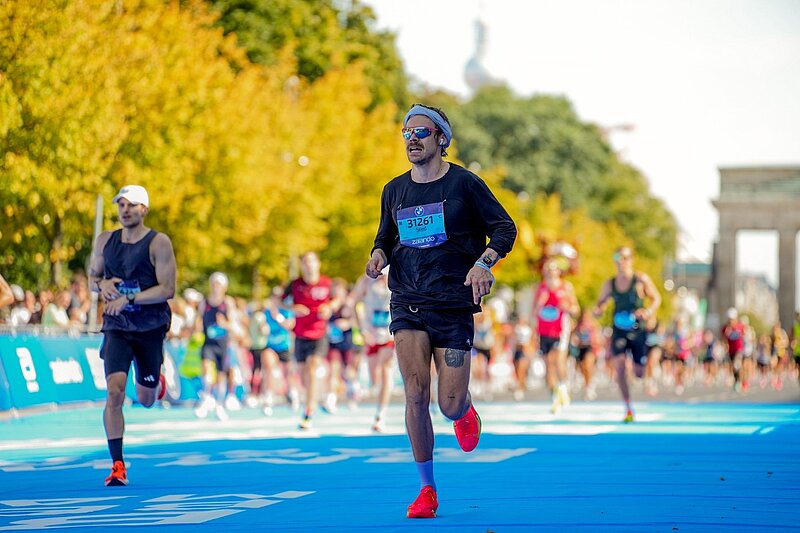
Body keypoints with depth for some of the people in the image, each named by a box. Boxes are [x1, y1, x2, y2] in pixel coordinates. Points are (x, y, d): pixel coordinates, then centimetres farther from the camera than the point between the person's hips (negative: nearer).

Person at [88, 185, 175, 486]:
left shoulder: (158, 243, -9)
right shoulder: (105, 241, 4)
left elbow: (167, 289, -14)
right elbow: (92, 278, 15)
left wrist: (128, 298, -23)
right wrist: (102, 284, -9)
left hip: (151, 328, -1)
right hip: (117, 328, 2)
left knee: (146, 400, 12)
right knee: (114, 392, -17)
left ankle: (155, 381, 52)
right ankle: (117, 465, -15)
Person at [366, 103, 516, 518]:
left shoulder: (464, 184, -3)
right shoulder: (394, 191, 9)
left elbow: (504, 227, 1)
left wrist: (484, 262, -16)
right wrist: (379, 255, -2)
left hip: (453, 302, -3)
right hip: (408, 303, 3)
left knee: (450, 405, -5)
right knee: (416, 394, -13)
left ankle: (465, 413, 36)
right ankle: (427, 489, -1)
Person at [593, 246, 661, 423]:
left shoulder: (641, 279, -3)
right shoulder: (609, 284, 5)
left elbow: (656, 298, 1)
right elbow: (601, 303, 14)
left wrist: (648, 311, -19)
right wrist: (598, 310, -10)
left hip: (638, 330, -2)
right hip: (619, 331, 2)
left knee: (639, 373, -2)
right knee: (619, 367, -17)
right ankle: (628, 408, -9)